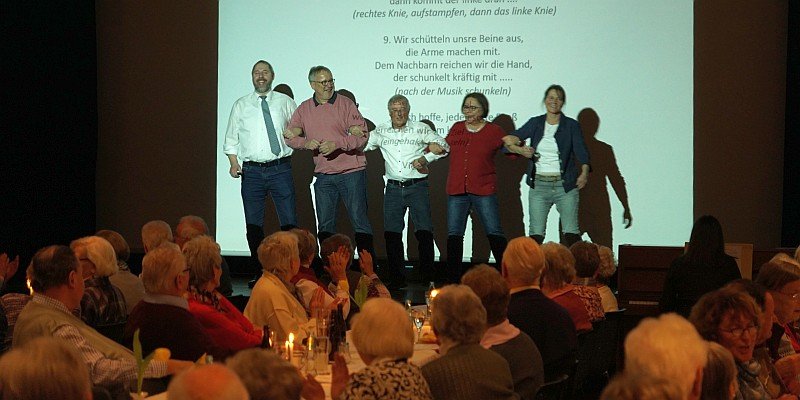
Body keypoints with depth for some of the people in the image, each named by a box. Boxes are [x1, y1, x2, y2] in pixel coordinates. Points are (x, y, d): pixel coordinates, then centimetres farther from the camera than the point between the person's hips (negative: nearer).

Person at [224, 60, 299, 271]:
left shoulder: (286, 103, 10)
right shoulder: (241, 105, 11)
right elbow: (231, 138, 13)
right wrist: (234, 162, -1)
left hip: (280, 169, -1)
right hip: (252, 171, 1)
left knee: (289, 222, -6)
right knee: (253, 224, 2)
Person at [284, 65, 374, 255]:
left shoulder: (346, 104, -1)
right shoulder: (304, 109, 9)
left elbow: (362, 136, -6)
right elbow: (289, 136, 9)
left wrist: (337, 144, -19)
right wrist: (306, 143, -12)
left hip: (351, 173, -3)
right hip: (323, 176, 4)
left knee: (360, 221, -3)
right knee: (325, 226, 6)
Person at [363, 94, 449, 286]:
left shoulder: (420, 129, 2)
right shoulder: (381, 132, 10)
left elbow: (443, 145, 6)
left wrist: (426, 158, -7)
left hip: (417, 186, -3)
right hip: (393, 189, 3)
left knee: (424, 232, -10)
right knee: (391, 233, 1)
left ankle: (427, 276, -3)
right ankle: (396, 278, 9)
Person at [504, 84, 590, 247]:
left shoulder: (571, 125, 3)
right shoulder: (535, 123, 9)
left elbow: (580, 149, -10)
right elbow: (509, 141, 5)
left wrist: (584, 172, -28)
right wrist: (520, 150, -17)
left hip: (565, 185, -2)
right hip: (539, 185, 2)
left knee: (571, 232, -7)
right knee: (536, 232, 0)